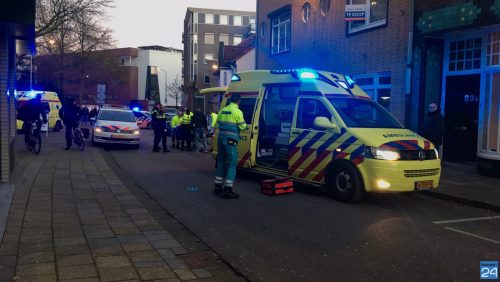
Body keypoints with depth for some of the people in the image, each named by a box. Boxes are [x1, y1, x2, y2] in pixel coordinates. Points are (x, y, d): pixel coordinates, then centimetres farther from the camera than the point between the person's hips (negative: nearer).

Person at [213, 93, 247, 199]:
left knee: (221, 162, 16)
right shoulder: (237, 111, -9)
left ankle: (218, 187, 23)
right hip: (230, 140, -7)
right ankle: (228, 190, -6)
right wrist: (245, 125, 15)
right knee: (232, 164, -3)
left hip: (221, 138, 7)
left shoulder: (222, 110, 13)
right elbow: (242, 127, -6)